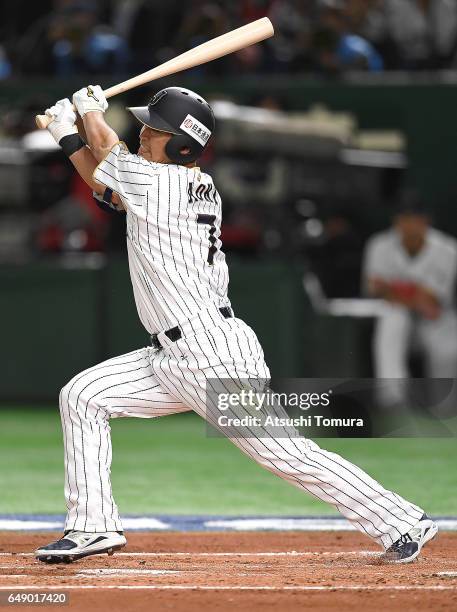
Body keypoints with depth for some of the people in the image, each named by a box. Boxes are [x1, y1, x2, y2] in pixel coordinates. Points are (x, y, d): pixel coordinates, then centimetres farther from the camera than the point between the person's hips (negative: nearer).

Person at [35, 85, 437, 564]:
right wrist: (68, 136, 19)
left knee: (288, 455, -9)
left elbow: (108, 151, 7)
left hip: (215, 357, -10)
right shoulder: (199, 188, 11)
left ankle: (403, 524, -1)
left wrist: (91, 110, 24)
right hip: (173, 359, 10)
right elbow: (109, 188, 26)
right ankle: (93, 526, 9)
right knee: (81, 396, 6)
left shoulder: (155, 180, -15)